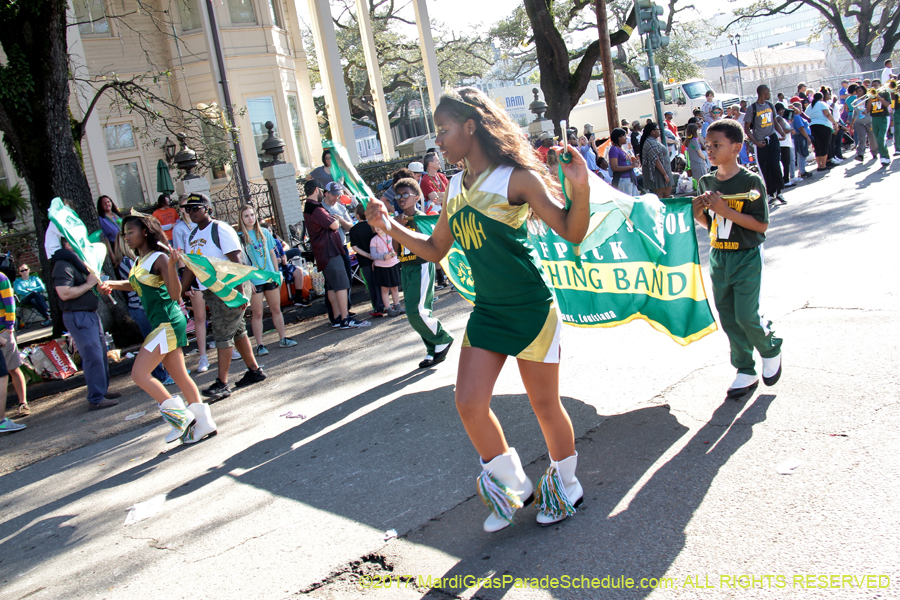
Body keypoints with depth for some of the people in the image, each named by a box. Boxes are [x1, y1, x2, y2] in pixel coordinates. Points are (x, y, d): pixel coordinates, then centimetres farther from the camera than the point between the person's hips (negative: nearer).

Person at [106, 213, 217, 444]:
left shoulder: (158, 259, -14)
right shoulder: (139, 262, 12)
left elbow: (175, 294, -24)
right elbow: (133, 285, 33)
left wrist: (172, 265, -36)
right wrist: (110, 284, 18)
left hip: (168, 323, -9)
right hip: (161, 324, 9)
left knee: (139, 374, -9)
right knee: (180, 376, 11)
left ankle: (180, 416, -1)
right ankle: (203, 422, 16)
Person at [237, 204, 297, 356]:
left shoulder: (264, 233, 8)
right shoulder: (239, 237, -4)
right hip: (253, 280, -4)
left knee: (276, 309, 10)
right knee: (257, 313, 0)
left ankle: (283, 339, 19)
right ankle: (260, 345, 6)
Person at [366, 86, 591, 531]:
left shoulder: (515, 177, -12)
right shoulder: (456, 187, 8)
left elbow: (572, 233, -13)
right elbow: (435, 249, 17)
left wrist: (580, 190, -30)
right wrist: (391, 227, 7)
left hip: (531, 310, -6)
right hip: (486, 312, 6)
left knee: (544, 404, 7)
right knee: (469, 404, 0)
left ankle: (565, 486, 33)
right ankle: (511, 485, 23)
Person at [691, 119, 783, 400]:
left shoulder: (751, 181, -13)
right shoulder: (707, 182, 4)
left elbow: (762, 224, -16)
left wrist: (725, 210, -24)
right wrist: (698, 213, -9)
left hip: (747, 258, -6)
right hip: (718, 257, 6)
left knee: (746, 315, -8)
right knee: (728, 318, 7)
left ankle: (771, 350, 23)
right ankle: (746, 372, 20)